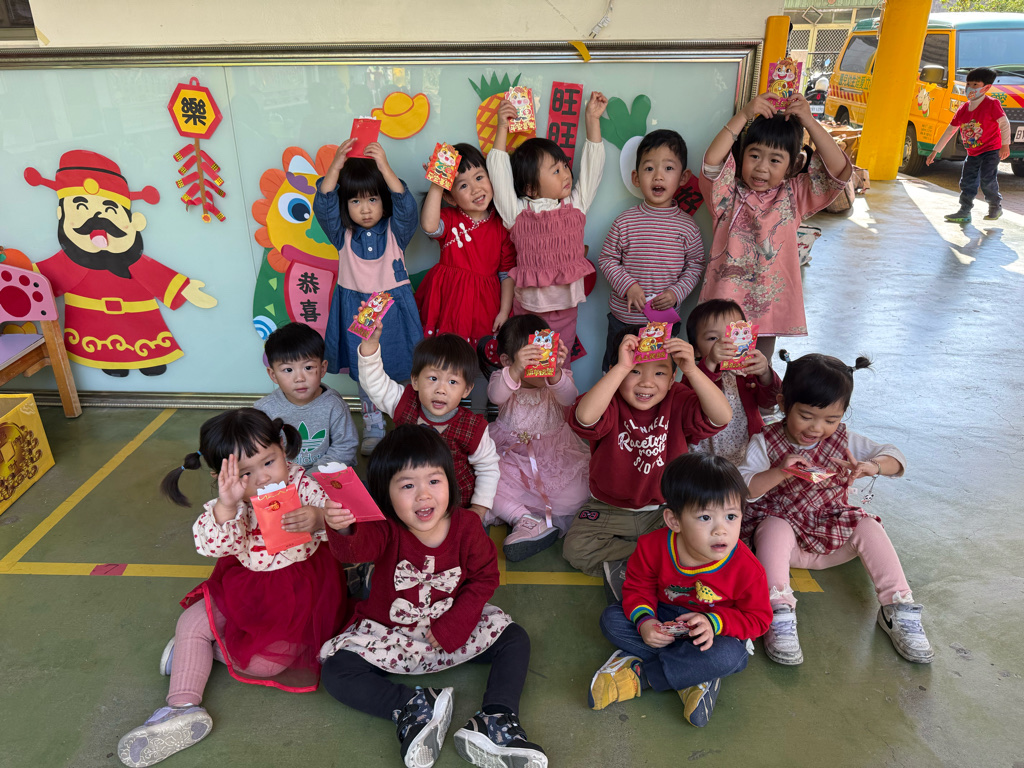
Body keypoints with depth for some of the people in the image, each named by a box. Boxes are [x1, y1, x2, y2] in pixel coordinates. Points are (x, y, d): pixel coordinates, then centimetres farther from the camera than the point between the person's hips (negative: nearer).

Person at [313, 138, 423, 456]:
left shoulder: (395, 230, -6)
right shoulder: (343, 235, -3)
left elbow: (406, 206, -24)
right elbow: (323, 206, -16)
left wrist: (384, 166, -32)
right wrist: (336, 166, -27)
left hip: (393, 307, -2)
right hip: (356, 309, 2)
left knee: (401, 369, 6)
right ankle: (373, 429, 25)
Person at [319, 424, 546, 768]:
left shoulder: (466, 526, -14)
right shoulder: (386, 531, -20)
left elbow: (484, 578, -7)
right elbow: (355, 548, -42)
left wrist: (451, 629, -16)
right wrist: (342, 529, -67)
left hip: (453, 627, 2)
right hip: (389, 634, -1)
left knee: (514, 639, -11)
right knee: (336, 672, -20)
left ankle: (494, 722, -19)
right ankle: (411, 708, -20)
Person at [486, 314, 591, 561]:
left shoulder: (558, 378, -8)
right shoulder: (503, 378, -9)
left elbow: (569, 397, -31)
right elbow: (496, 395, -33)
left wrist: (555, 373, -54)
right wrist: (516, 371, -56)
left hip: (555, 451, 0)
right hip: (510, 453, 0)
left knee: (576, 495, -22)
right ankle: (529, 520, -22)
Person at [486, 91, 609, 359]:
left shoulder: (576, 205, 4)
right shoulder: (518, 212, -6)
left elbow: (592, 167, 5)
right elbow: (499, 171, -11)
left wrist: (592, 120, 3)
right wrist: (502, 128, -13)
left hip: (566, 306, 3)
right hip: (529, 307, -2)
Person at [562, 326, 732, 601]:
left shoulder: (678, 401, -10)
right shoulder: (610, 404, -18)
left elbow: (721, 416, -28)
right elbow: (584, 418, -43)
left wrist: (692, 369, -37)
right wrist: (622, 367, -44)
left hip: (664, 511, 1)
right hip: (610, 510, 0)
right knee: (575, 549, -19)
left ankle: (622, 564, -9)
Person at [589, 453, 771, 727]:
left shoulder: (746, 568, -26)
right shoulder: (653, 546, -23)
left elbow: (758, 618, -12)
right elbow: (637, 587, -6)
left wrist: (715, 622, -29)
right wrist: (644, 620, -27)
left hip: (717, 630, -2)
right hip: (666, 622, 2)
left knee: (728, 656, -36)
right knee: (611, 618, -19)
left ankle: (638, 673, -23)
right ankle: (694, 675, -22)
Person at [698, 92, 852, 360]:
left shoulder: (793, 197, 4)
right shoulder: (730, 194, -3)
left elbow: (840, 171, -7)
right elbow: (711, 161, -21)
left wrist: (809, 122, -11)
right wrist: (743, 115, -19)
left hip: (769, 305, 2)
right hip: (725, 303, -2)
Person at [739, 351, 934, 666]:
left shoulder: (843, 441, -1)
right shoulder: (765, 443, -10)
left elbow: (894, 457, -6)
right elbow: (743, 489, -20)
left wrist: (871, 467, -30)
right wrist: (780, 472, -37)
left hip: (833, 533, 3)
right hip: (784, 528, -3)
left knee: (868, 526, -21)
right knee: (774, 527, -34)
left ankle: (898, 610, -14)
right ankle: (779, 613, -37)